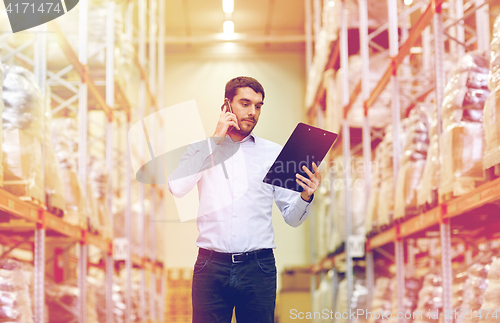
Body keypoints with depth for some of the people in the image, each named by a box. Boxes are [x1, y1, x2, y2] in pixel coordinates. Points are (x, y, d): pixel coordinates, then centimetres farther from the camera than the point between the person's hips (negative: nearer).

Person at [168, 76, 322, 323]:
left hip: (258, 268, 1)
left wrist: (306, 196, -14)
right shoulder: (202, 149, 9)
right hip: (211, 266, -1)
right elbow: (177, 188, -12)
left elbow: (292, 218, 9)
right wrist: (216, 139, -7)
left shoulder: (274, 153, 10)